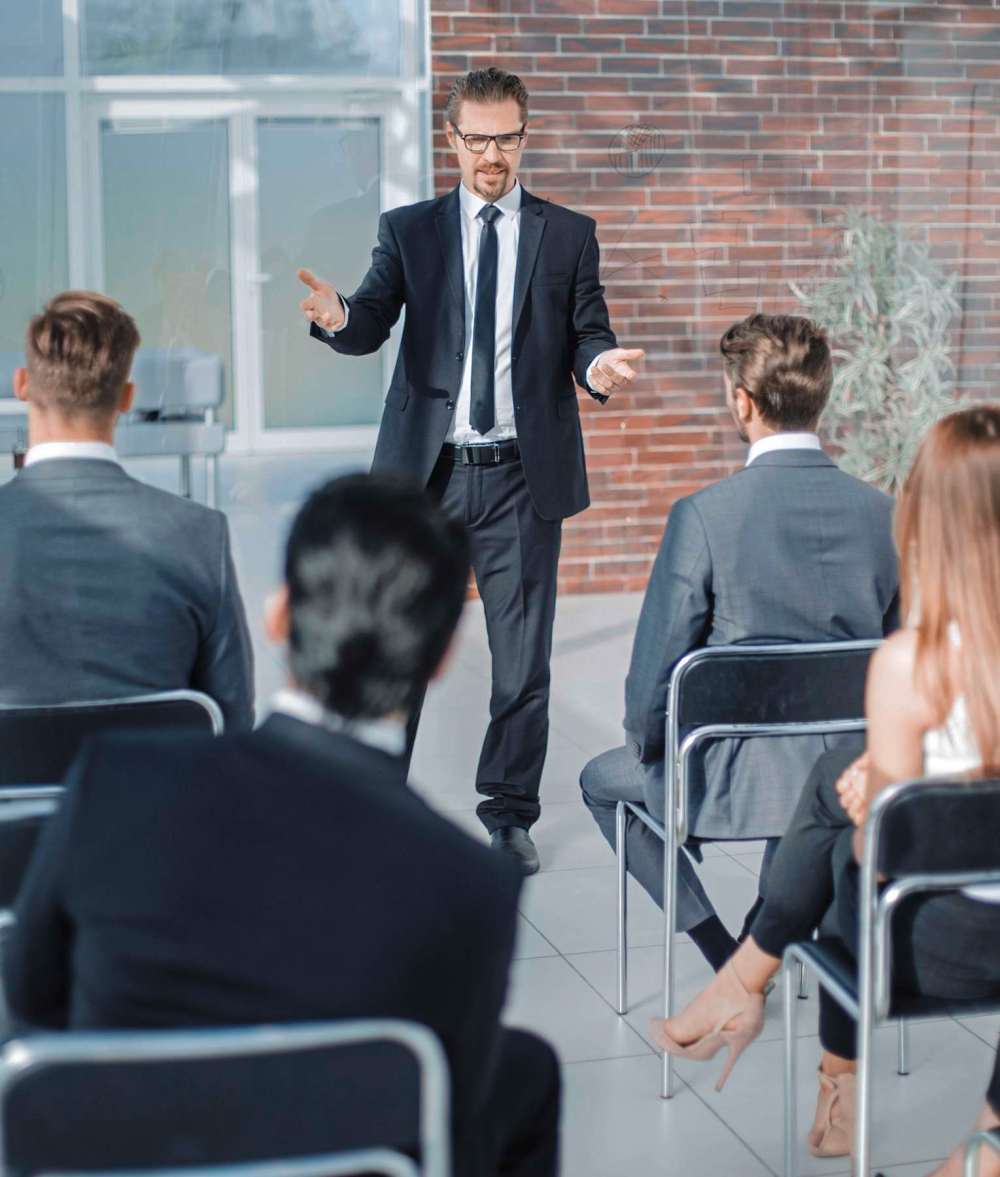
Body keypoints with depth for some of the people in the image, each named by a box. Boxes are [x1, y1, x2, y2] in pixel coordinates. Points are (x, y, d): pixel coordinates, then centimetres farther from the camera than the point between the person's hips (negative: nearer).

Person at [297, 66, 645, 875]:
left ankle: (509, 815, 20)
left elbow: (589, 334, 2)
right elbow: (374, 326, -5)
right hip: (426, 472, 0)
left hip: (523, 475, 0)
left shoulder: (567, 236, 7)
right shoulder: (409, 230, 7)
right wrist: (338, 319, -29)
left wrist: (599, 365, -22)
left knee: (523, 659, 6)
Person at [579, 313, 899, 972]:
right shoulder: (883, 515, -6)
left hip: (737, 777, -4)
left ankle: (723, 953, 21)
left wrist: (649, 749, 7)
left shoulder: (703, 517, -18)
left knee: (603, 780, 27)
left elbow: (654, 673, -14)